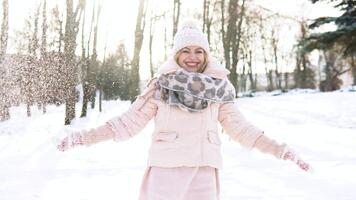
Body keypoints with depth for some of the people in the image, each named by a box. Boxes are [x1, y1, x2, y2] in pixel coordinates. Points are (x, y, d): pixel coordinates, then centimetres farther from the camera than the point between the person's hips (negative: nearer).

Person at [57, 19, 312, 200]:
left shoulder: (219, 88, 4)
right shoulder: (160, 85, 0)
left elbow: (239, 128, 8)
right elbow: (129, 122, 1)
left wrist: (281, 150, 3)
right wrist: (84, 137, -4)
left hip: (204, 170, 2)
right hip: (166, 168, -1)